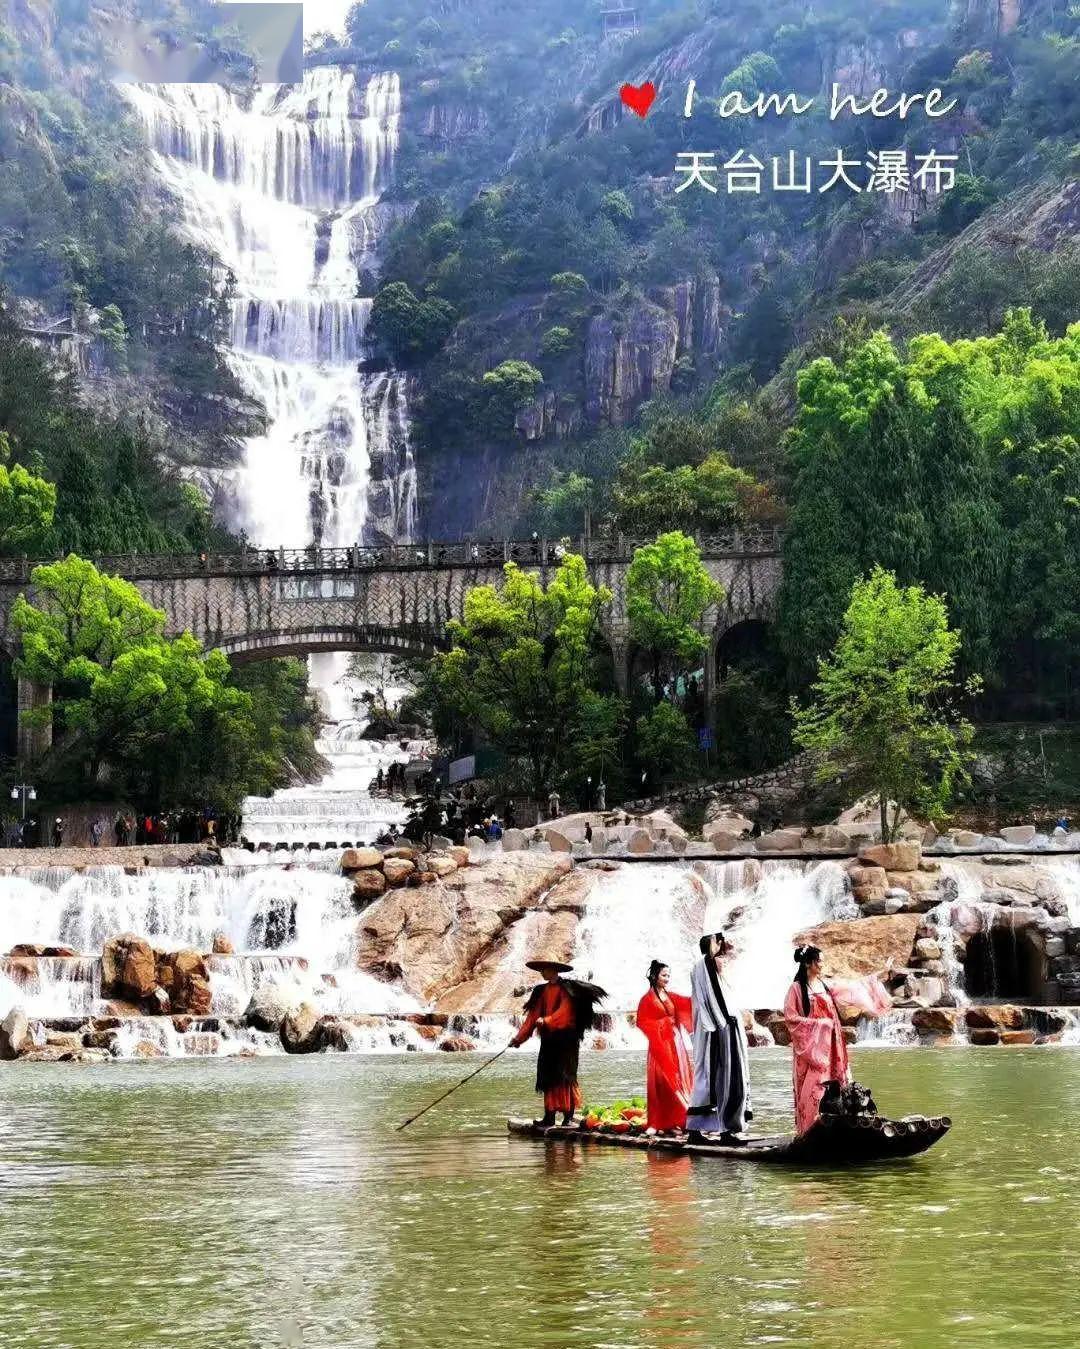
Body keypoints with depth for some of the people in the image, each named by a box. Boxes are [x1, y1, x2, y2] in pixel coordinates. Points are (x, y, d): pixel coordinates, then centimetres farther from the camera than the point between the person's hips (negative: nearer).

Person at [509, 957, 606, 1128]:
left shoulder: (566, 988, -4)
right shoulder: (542, 991, 14)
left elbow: (564, 1011, -16)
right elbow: (533, 1015, 10)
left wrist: (546, 1020, -28)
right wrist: (519, 1037, 3)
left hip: (565, 1038, -6)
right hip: (548, 1039, 6)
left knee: (565, 1076, -8)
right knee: (547, 1078, 4)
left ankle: (569, 1116, -5)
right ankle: (549, 1117, 6)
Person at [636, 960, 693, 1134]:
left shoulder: (671, 997, 13)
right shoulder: (648, 999, -3)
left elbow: (690, 1002, 3)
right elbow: (642, 1022, -8)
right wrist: (662, 1023, -13)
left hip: (676, 1044, 6)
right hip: (660, 1045, -6)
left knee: (680, 1080, 2)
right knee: (664, 1082, -7)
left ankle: (677, 1121, 5)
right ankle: (664, 1124, -6)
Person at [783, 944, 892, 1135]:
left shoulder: (826, 985, 11)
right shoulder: (796, 989, -7)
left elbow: (853, 987, 19)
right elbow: (791, 1018, -11)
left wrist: (877, 976, 21)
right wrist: (817, 1023, -15)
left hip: (829, 1045, 6)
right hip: (810, 1046, -6)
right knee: (813, 1087, -9)